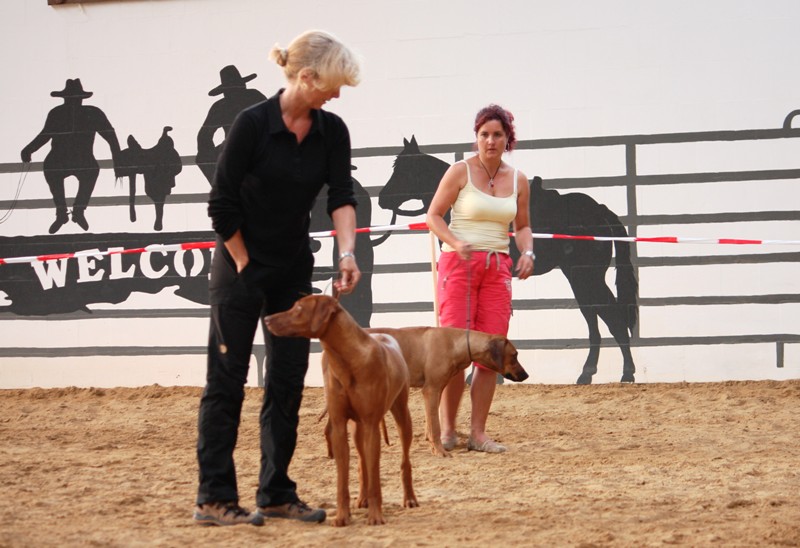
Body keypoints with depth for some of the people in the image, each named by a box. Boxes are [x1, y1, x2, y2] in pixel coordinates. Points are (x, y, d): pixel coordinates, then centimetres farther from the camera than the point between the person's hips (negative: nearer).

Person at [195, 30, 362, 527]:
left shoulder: (332, 131, -2)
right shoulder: (253, 124, -18)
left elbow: (342, 196, -10)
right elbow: (222, 205, -14)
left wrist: (347, 254, -25)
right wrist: (245, 265, -9)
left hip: (294, 272, 6)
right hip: (241, 268, -6)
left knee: (288, 383, 6)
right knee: (227, 380, -4)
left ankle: (276, 494, 13)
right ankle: (214, 499, -1)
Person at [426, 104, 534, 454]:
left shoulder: (518, 180, 9)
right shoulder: (460, 171, -3)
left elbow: (522, 226, 18)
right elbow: (433, 215, -2)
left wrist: (527, 252, -2)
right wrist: (456, 242, -19)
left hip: (497, 267, 4)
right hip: (458, 263, -4)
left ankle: (478, 432, 4)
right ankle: (446, 428, 1)